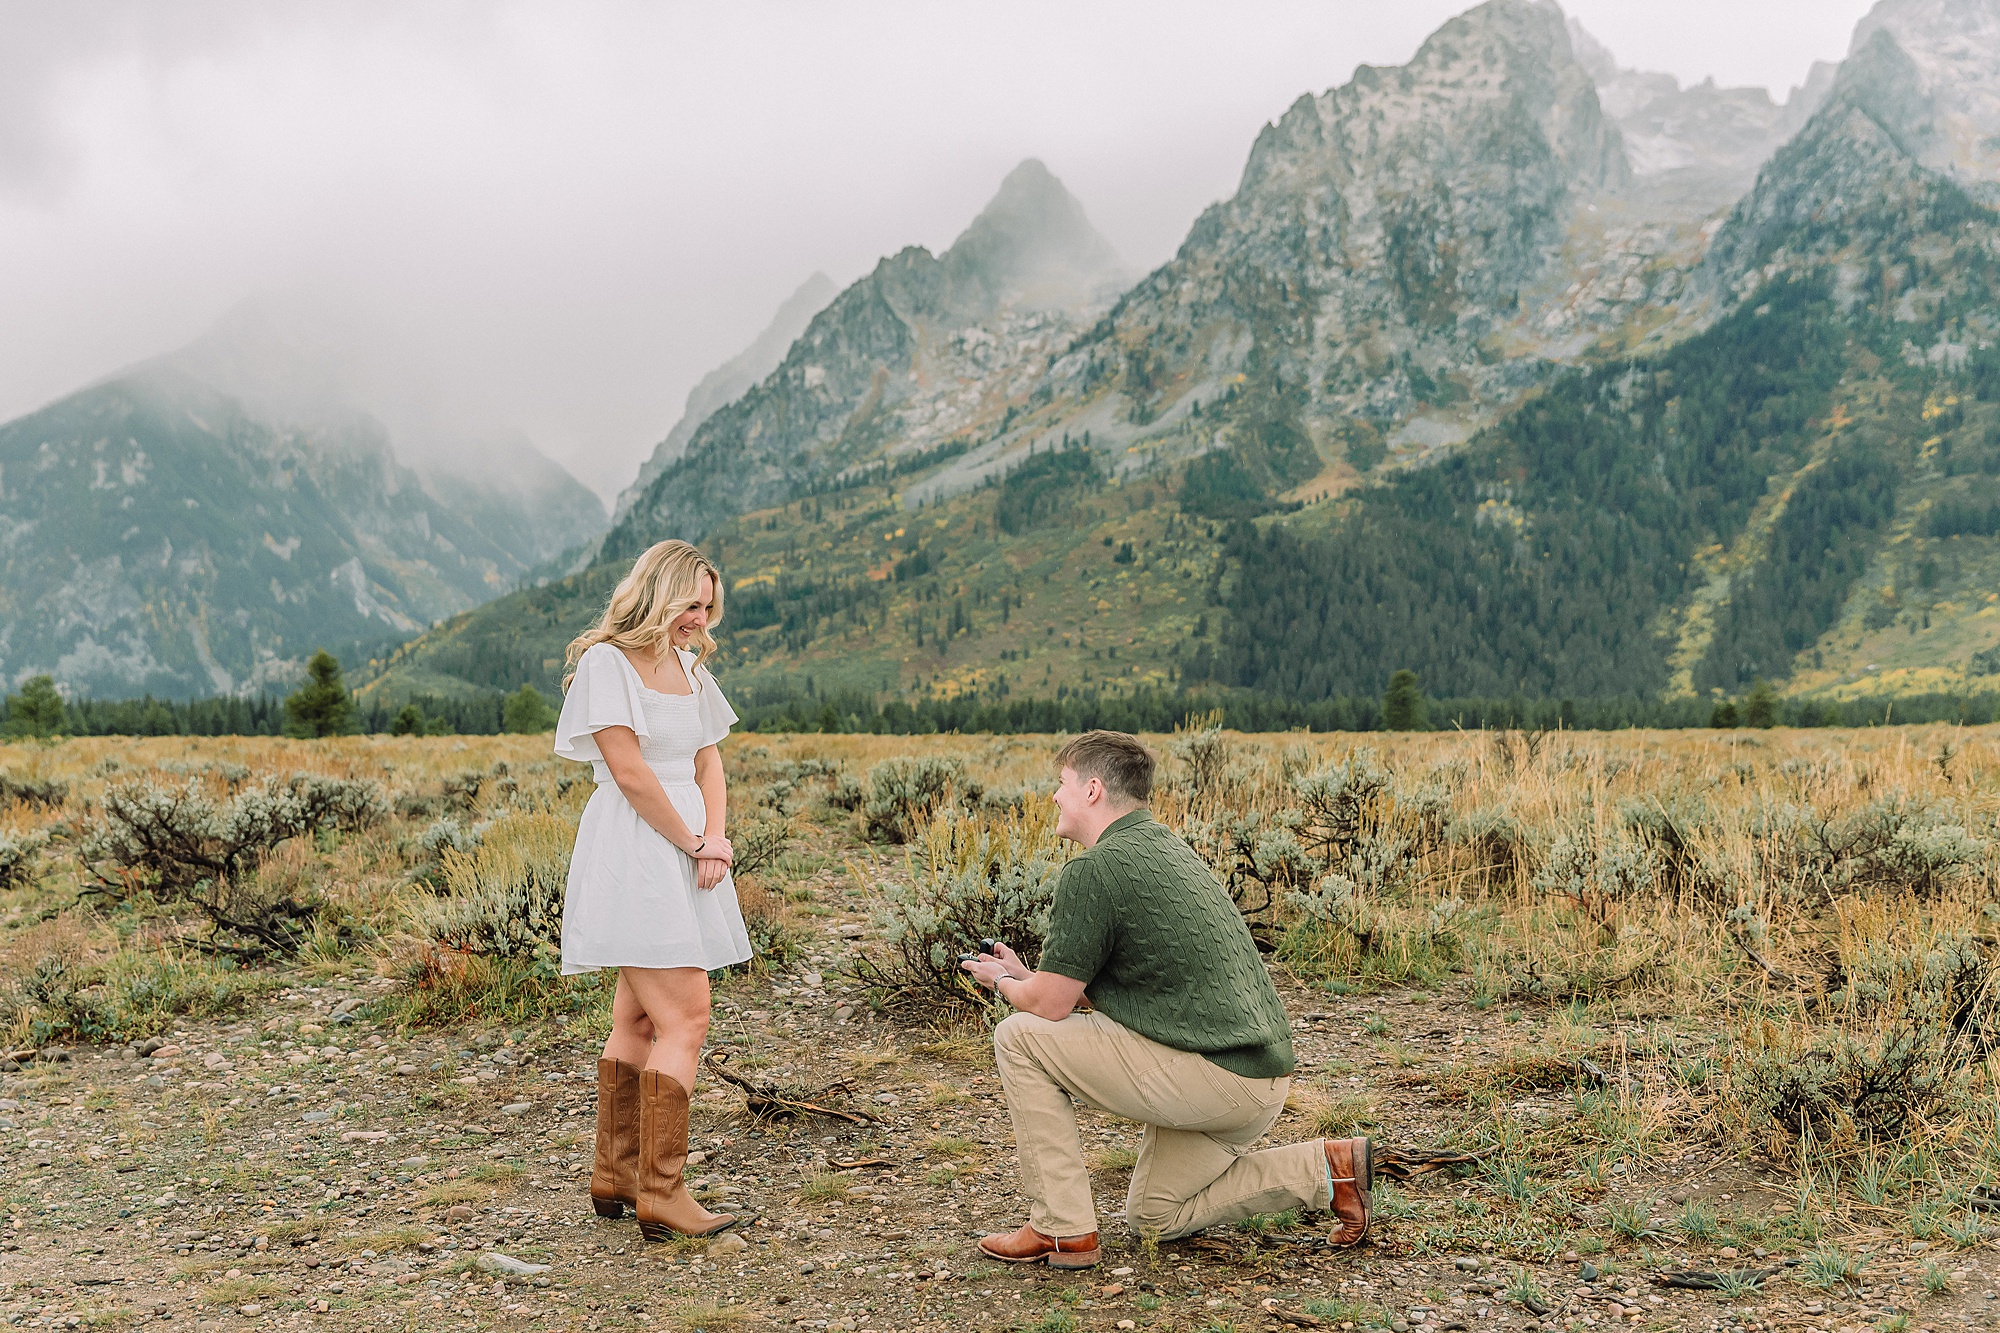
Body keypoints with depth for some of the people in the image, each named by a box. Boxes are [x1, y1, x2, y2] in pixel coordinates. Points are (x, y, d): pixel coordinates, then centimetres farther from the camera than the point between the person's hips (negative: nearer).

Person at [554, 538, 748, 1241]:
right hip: (633, 853, -8)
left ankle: (614, 1177, 21)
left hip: (684, 854, 8)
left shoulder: (688, 666, 15)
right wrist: (693, 842, -9)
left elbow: (708, 763, 13)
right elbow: (631, 771, -16)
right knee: (686, 1019, -12)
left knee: (639, 1020, 13)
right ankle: (662, 1193, -8)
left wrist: (717, 839, -3)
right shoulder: (605, 662, -10)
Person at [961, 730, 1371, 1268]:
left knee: (1020, 1037, -2)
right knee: (1153, 1217, 25)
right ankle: (1326, 1167, 14)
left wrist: (1002, 982, 10)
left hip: (1208, 1076, -10)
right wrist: (1026, 975, 25)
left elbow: (1050, 1005, -11)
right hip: (1261, 1073, 10)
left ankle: (1062, 1230, 2)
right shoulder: (1164, 843, 17)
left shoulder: (1093, 869, -13)